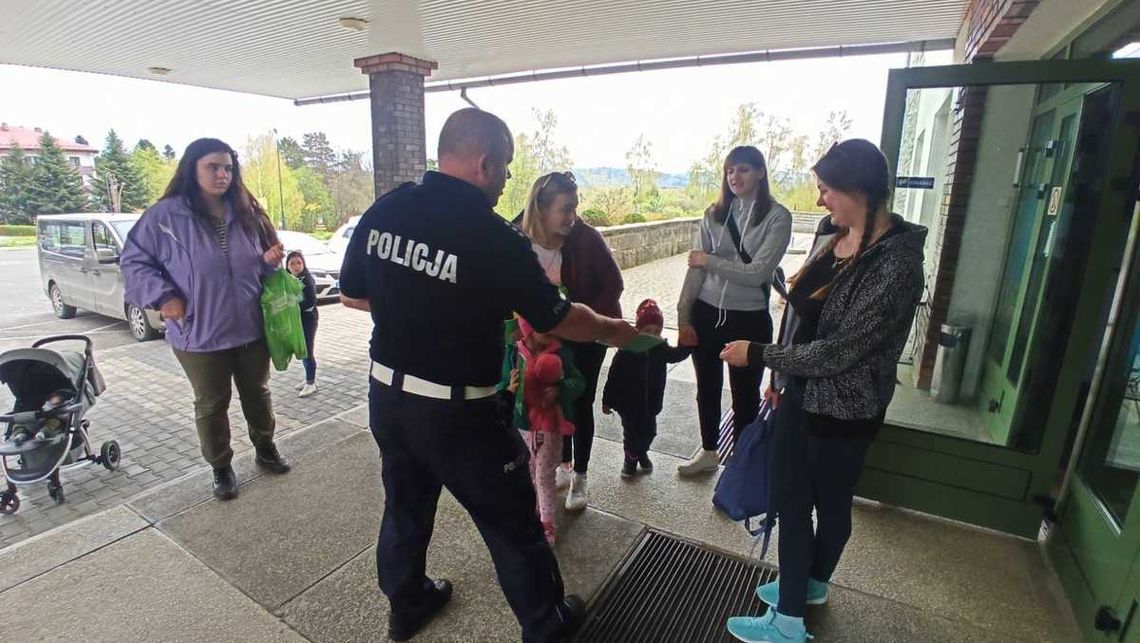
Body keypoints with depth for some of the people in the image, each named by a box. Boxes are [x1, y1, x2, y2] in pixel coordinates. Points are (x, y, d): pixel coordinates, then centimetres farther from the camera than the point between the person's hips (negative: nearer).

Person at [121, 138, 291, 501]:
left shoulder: (246, 213, 3)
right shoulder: (166, 215, -10)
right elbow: (134, 261, -2)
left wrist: (270, 261, -9)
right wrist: (163, 297, -14)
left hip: (252, 329, 4)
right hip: (199, 335, -3)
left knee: (257, 392, 18)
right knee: (211, 405, 12)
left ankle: (265, 449, 38)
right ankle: (221, 468, 29)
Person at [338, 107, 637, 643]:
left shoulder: (382, 210, -3)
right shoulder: (494, 237, -21)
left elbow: (352, 295, 8)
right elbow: (558, 320, -12)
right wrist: (611, 330, 6)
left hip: (385, 390, 7)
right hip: (454, 409, -6)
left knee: (405, 503, 27)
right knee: (512, 521, 14)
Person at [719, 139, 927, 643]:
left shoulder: (897, 263, -23)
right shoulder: (831, 233, 2)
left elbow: (839, 350, -25)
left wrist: (757, 354, -18)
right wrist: (780, 375, 15)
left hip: (843, 406, -7)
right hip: (801, 391, 7)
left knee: (831, 502, 15)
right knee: (789, 498, 17)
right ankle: (807, 584, 45)